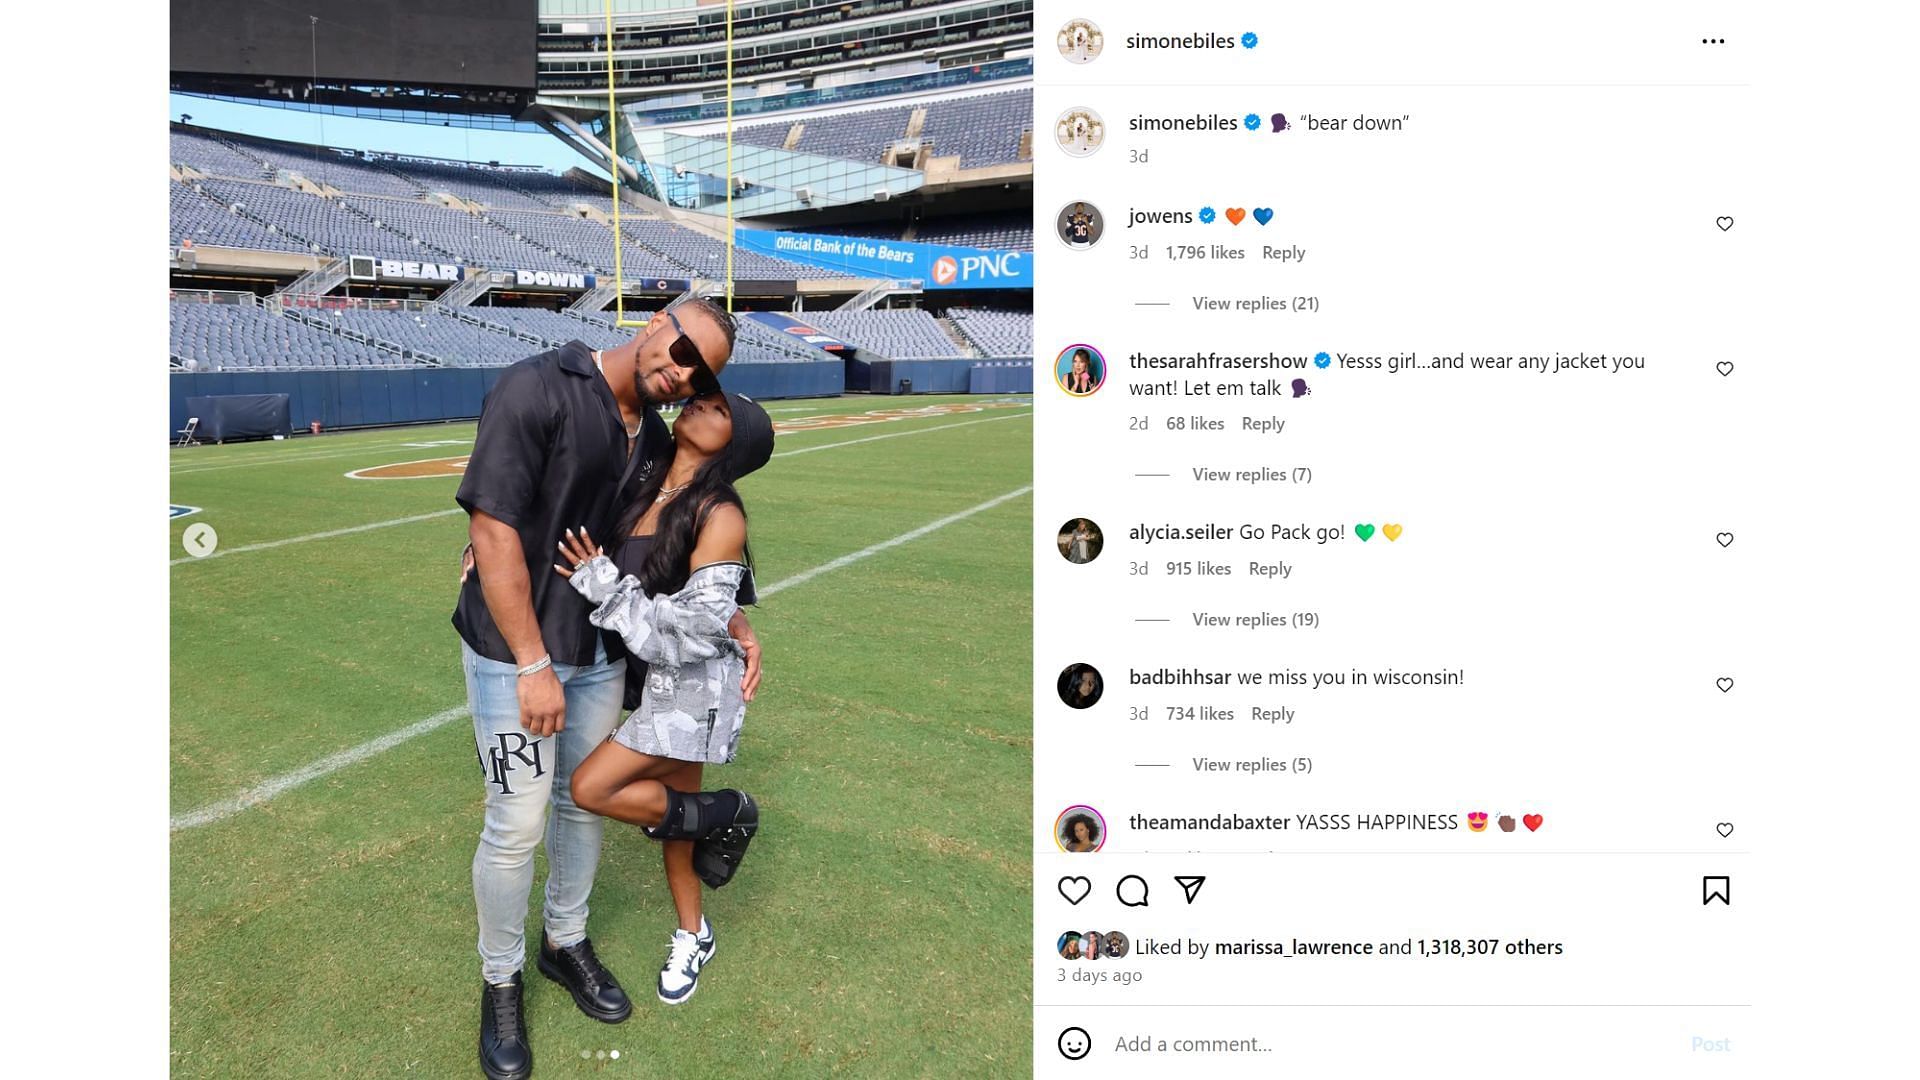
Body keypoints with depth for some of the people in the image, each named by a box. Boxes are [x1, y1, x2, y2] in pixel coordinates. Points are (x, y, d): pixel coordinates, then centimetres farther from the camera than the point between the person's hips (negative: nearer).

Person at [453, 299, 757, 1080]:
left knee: (584, 803, 18)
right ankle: (500, 980, 25)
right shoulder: (537, 389, -19)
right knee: (517, 825, 1)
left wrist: (734, 625, 2)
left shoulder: (657, 441, 3)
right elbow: (493, 530, -21)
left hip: (601, 653, 6)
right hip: (516, 651, -6)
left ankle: (565, 943, 41)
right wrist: (534, 666, -21)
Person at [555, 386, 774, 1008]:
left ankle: (727, 814, 9)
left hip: (693, 684, -6)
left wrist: (601, 583, -22)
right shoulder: (644, 494, 1)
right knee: (673, 806, 17)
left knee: (592, 788, -11)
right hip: (655, 679, 7)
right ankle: (692, 938, 36)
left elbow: (694, 629, -23)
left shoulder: (720, 516, -19)